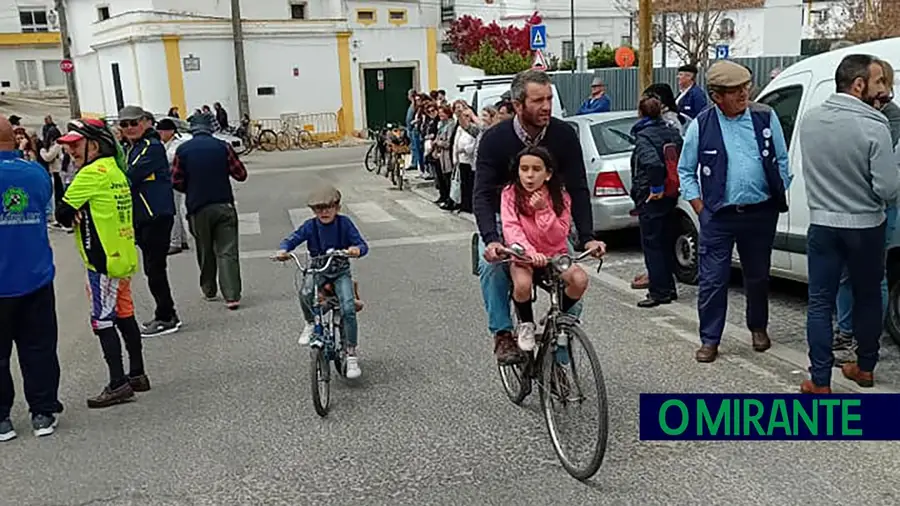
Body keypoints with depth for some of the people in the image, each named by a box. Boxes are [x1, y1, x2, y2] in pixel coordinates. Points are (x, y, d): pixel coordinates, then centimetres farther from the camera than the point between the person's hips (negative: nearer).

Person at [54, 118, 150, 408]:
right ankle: (137, 375, 23)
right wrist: (82, 216, -6)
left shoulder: (92, 173, -15)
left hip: (103, 261, -9)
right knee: (125, 317, 15)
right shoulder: (115, 170, 12)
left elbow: (63, 212, -15)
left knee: (103, 322, -3)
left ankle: (118, 384, -1)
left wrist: (72, 218, 6)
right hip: (123, 256, 9)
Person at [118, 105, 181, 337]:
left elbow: (130, 177, -22)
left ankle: (166, 318, 4)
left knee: (154, 268, -5)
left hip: (157, 215, -9)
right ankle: (166, 315, 23)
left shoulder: (152, 147, -12)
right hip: (140, 217, 9)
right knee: (153, 268, 14)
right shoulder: (129, 149, 16)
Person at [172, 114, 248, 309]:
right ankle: (231, 296, -9)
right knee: (227, 251, -1)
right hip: (224, 206, -1)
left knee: (205, 252, 16)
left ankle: (209, 290, 29)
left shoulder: (183, 150, -2)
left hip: (198, 209, 1)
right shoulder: (223, 147, -3)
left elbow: (176, 181, -1)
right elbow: (241, 174, 0)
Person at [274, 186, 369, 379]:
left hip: (341, 272, -1)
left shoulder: (344, 223, -9)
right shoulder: (310, 226, -6)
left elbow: (362, 244, -14)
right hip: (318, 271, 1)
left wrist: (357, 249, -39)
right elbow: (292, 239, -10)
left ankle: (352, 355, -9)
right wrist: (283, 250, -34)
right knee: (305, 293, -32)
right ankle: (310, 323, 2)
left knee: (349, 308, -22)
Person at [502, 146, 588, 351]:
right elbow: (511, 229, -19)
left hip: (554, 255, 2)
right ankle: (525, 324, 0)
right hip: (524, 256, -2)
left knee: (580, 279, -26)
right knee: (522, 284, -34)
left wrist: (543, 210, -22)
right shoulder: (510, 194, -7)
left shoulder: (560, 197, -2)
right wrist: (530, 252, -36)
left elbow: (558, 237, -9)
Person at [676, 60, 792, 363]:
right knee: (712, 280, 0)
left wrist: (779, 199, 4)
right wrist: (701, 209, -2)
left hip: (761, 213, 2)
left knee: (758, 276, 17)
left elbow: (782, 161, 8)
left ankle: (758, 328, 37)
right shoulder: (701, 125, -4)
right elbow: (685, 171, 4)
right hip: (718, 216, -2)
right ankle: (709, 340, 11)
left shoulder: (766, 117, 0)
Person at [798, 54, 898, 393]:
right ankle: (865, 368, 30)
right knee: (868, 298, 17)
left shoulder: (809, 120, -4)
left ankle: (820, 381, 7)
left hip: (822, 225, 2)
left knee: (820, 303, 6)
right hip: (866, 226, -2)